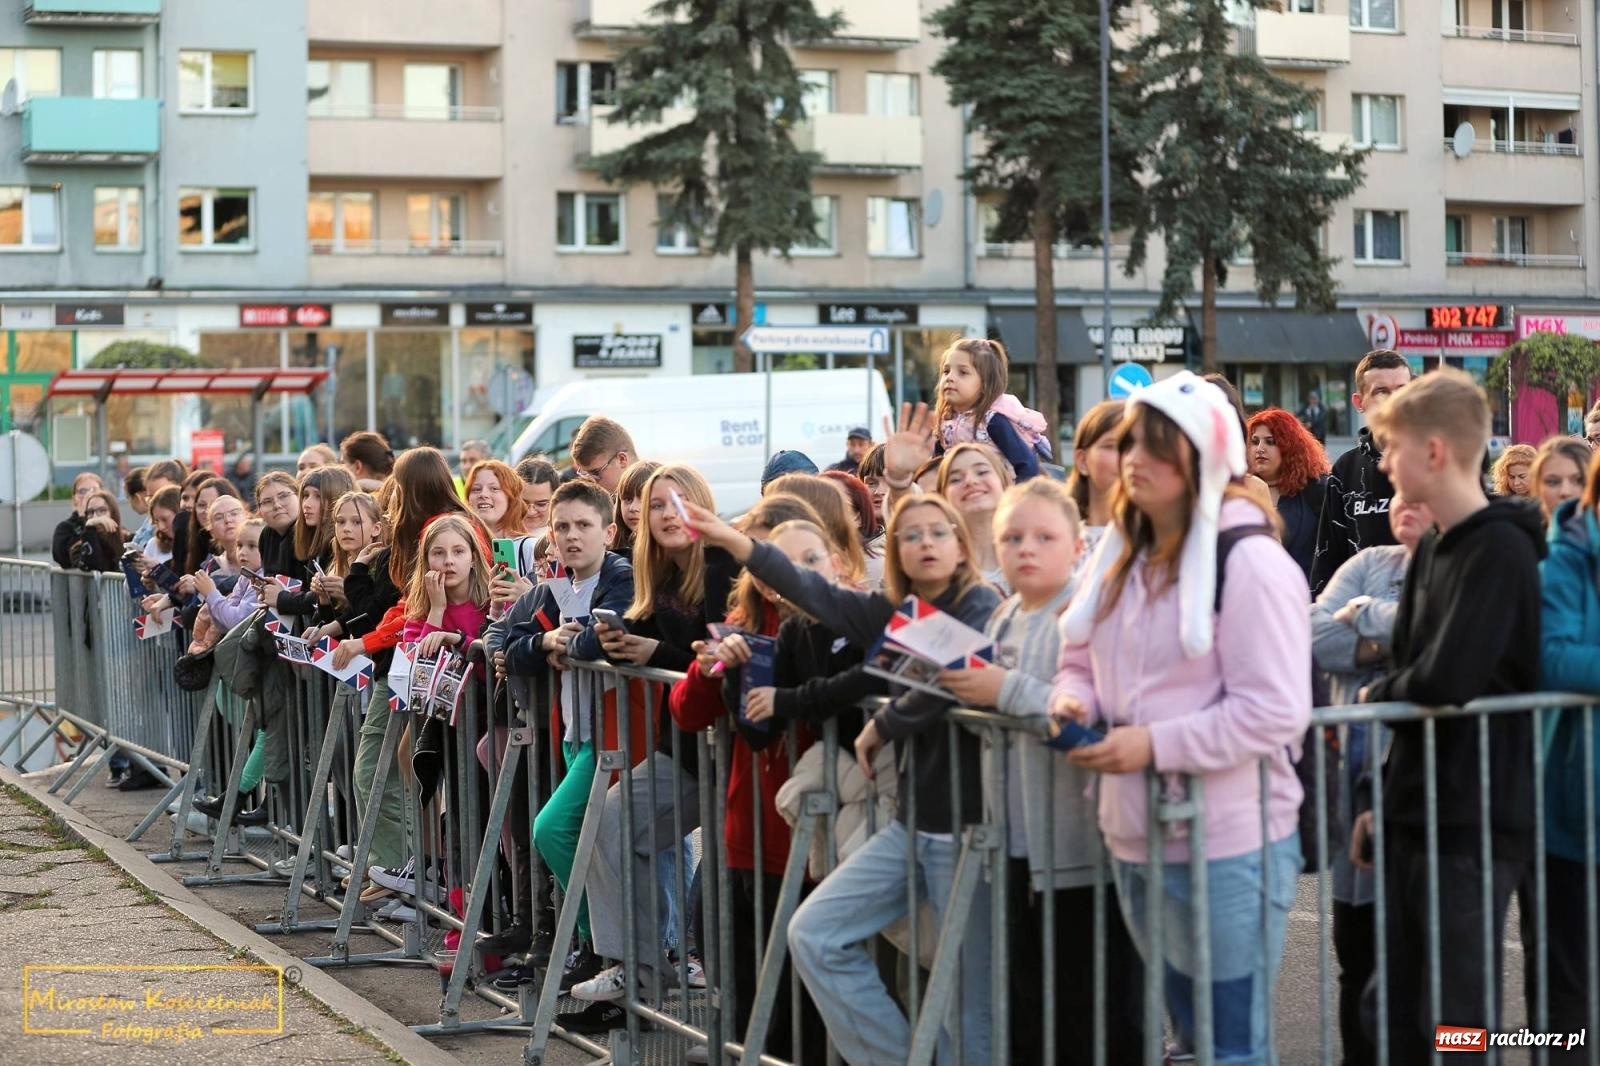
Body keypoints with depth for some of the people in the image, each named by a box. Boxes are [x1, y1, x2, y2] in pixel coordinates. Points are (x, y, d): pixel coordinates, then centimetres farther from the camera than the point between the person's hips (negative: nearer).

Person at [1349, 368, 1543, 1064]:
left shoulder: (1499, 549, -15)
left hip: (1474, 823, -9)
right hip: (1416, 818, 9)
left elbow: (1447, 679, -25)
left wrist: (1376, 694, -5)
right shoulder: (1434, 548, 12)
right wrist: (1384, 801, 17)